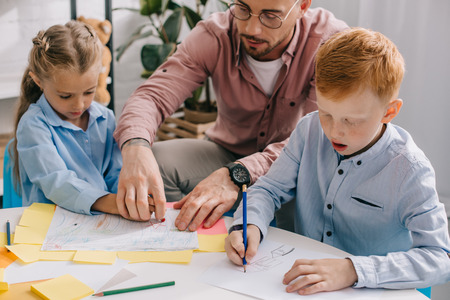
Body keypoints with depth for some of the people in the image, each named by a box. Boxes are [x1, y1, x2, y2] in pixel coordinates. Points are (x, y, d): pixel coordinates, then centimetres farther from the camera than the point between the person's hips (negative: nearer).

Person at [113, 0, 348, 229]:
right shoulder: (213, 36, -16)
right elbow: (153, 96, -22)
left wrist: (237, 175, -46)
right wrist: (135, 148, -47)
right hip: (227, 150, 2)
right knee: (154, 160, -26)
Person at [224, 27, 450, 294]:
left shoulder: (409, 171, -17)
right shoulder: (310, 130, -3)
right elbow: (270, 188, 5)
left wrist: (353, 270, -35)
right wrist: (251, 226, -18)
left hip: (368, 292, -3)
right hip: (303, 284, 3)